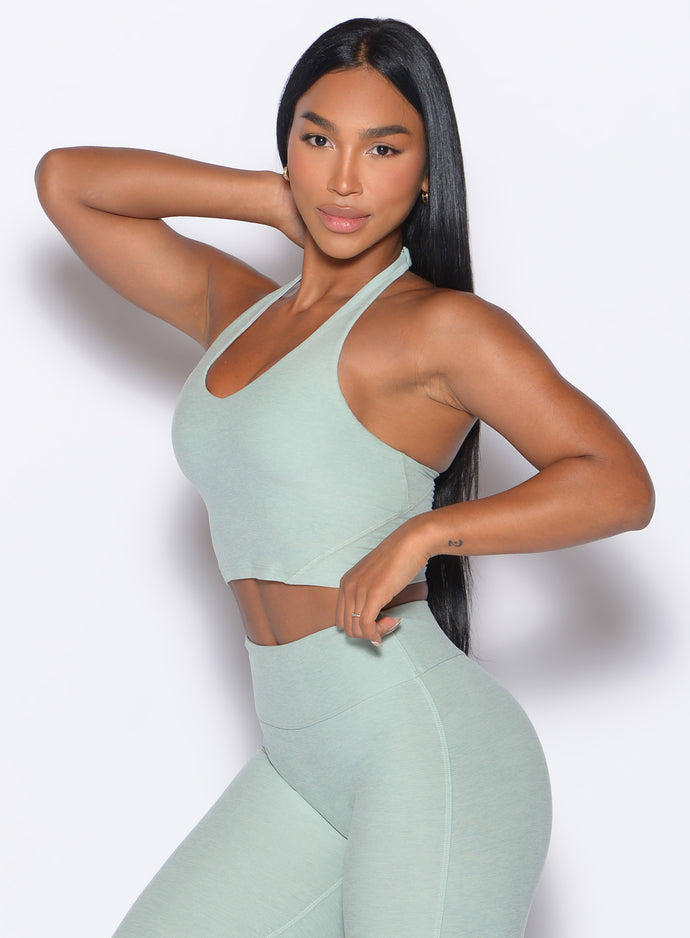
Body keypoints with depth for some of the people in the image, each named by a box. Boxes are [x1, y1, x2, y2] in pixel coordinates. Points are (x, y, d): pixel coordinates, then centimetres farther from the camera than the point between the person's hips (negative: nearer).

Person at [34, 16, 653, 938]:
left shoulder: (441, 325, -5)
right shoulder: (234, 307, 15)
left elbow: (620, 486, -11)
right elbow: (66, 180, 18)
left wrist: (423, 532, -21)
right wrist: (277, 198, 10)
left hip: (431, 754, -7)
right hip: (299, 762, 7)